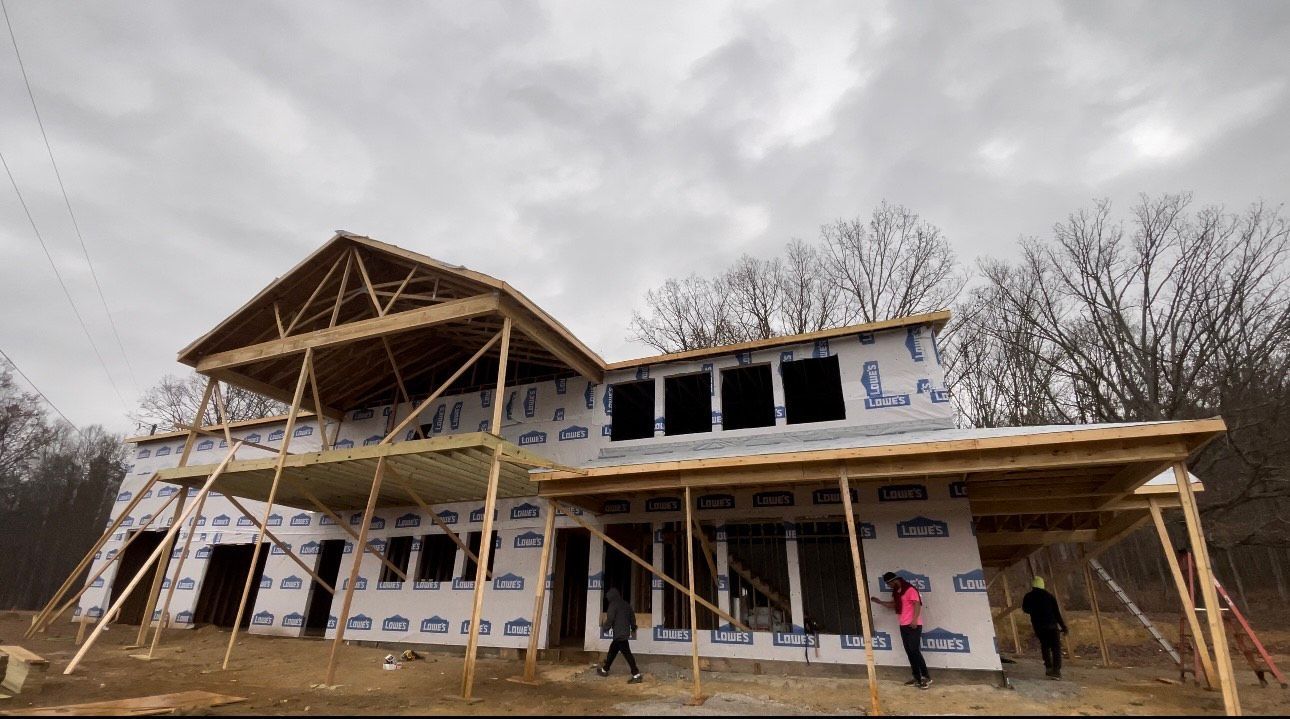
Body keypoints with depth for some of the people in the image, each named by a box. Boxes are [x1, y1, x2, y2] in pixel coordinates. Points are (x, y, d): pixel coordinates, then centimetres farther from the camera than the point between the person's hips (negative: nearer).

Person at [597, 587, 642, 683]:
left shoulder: (613, 605, -10)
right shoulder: (625, 604, 13)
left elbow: (610, 620, -15)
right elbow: (632, 616, 17)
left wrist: (603, 628, 2)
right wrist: (633, 628, 30)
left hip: (619, 634, -9)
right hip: (625, 632, 9)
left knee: (627, 654, -9)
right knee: (612, 650, 21)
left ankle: (636, 675, -12)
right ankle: (605, 670, 34)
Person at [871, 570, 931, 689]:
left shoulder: (910, 589, -12)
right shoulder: (896, 592, 15)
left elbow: (917, 604, -20)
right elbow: (894, 605, 26)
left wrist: (914, 620, -29)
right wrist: (879, 601, 17)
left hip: (914, 625, -9)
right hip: (903, 626, 9)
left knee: (915, 651, -9)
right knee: (910, 652, 9)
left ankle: (926, 677, 1)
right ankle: (917, 678, 15)